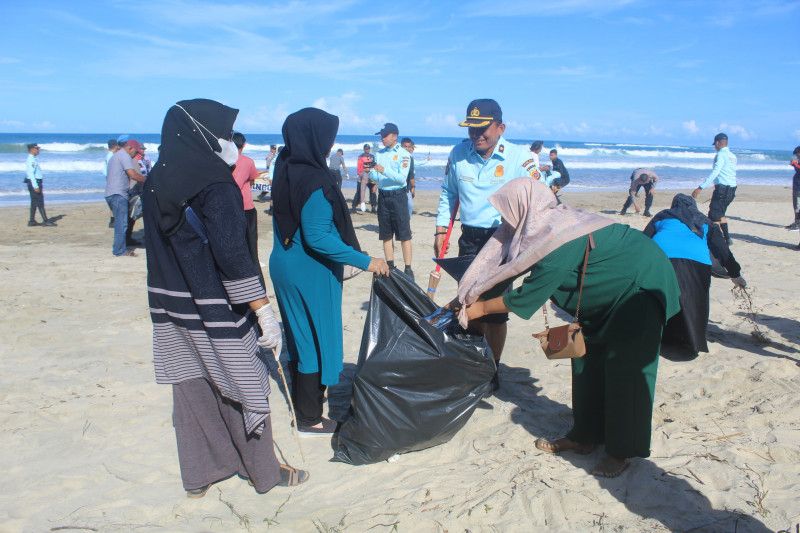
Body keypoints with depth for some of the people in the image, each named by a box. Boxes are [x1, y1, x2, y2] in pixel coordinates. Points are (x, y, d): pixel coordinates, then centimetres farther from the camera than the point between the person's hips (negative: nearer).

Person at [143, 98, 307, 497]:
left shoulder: (156, 182, 7)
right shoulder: (214, 183, -18)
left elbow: (160, 247, 13)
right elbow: (231, 254, -24)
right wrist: (264, 310, -21)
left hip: (171, 305, 7)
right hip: (216, 310, -7)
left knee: (191, 388, 16)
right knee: (245, 383, 8)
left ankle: (197, 477, 30)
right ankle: (264, 472, 24)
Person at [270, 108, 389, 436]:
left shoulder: (285, 171, 4)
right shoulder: (314, 181, -22)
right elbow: (318, 237, -26)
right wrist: (364, 261, -23)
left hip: (286, 265, 9)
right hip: (310, 273, -9)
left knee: (299, 338, 20)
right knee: (317, 341, 5)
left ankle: (301, 405, 35)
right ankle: (310, 420, 17)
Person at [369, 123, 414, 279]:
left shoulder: (403, 154, -4)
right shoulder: (379, 154, 12)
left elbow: (402, 178, -14)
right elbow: (375, 178, 10)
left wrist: (384, 171, -24)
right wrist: (372, 171, -11)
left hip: (398, 196, -5)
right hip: (383, 196, 5)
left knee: (404, 235, -6)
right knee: (386, 235, 10)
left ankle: (408, 269, -3)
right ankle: (390, 266, 19)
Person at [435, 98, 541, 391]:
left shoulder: (520, 157, -9)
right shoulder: (458, 154, 2)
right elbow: (448, 194, 15)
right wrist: (441, 230, 11)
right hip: (470, 238, 4)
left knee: (496, 311, -2)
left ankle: (492, 371, 16)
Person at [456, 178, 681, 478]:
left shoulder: (558, 244, -32)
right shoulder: (545, 224, -5)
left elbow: (527, 297, -25)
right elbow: (507, 266, 5)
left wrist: (481, 308, -12)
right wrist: (469, 298, 4)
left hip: (638, 287, -10)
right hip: (612, 288, 10)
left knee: (625, 369, -6)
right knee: (589, 362, 10)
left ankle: (623, 451, 6)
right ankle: (586, 436, 20)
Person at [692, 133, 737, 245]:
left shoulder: (721, 154, -11)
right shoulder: (732, 156, 15)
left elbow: (715, 172, -23)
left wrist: (701, 187, -27)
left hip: (722, 187, -9)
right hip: (732, 188, 9)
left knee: (713, 216, -7)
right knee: (720, 213, 23)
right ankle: (727, 238, 28)